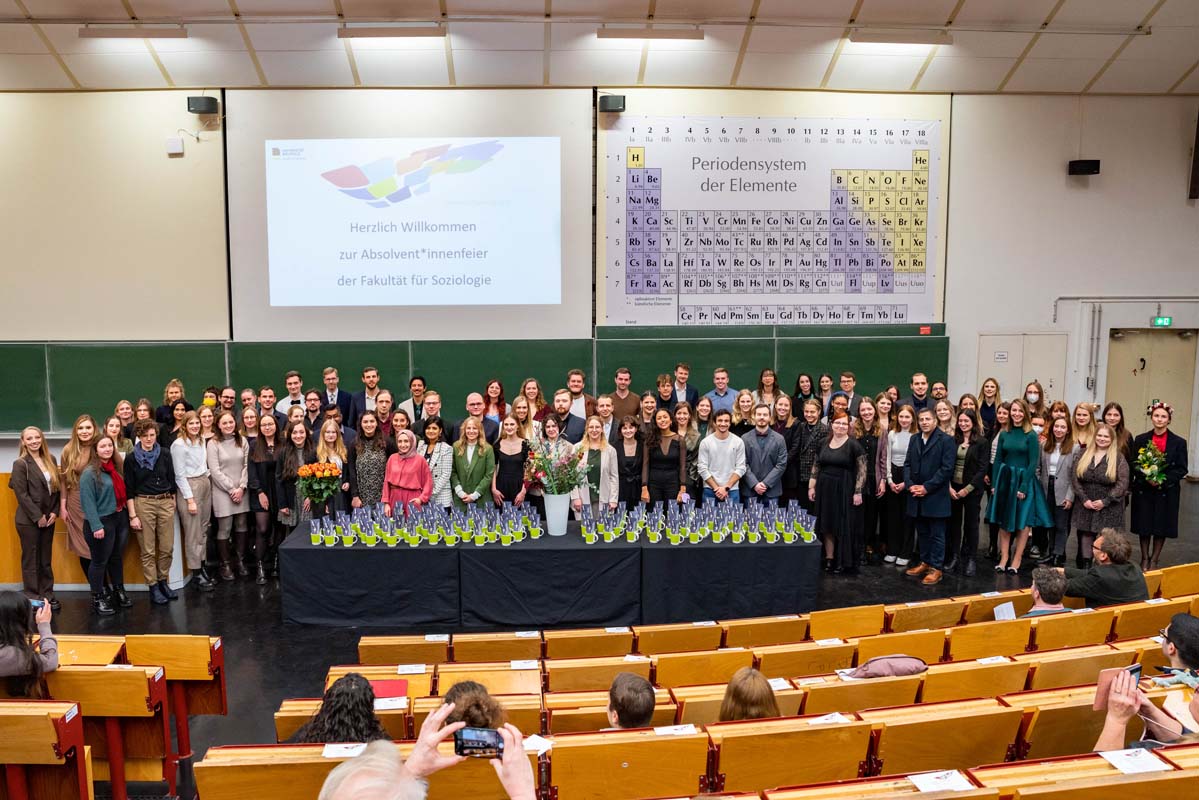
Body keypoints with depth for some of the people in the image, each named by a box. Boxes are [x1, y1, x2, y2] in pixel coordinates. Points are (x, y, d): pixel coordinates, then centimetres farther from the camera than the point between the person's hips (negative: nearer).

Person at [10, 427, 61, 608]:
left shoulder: (50, 459, 7)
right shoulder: (20, 464, -9)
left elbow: (57, 487, 9)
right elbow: (21, 494, -13)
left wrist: (54, 512, -2)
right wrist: (37, 516, -14)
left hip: (48, 518, 5)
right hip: (29, 520, -5)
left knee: (46, 559, 11)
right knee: (31, 559, 4)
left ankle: (47, 594, 20)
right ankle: (33, 598, 13)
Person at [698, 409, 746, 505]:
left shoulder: (738, 442, 2)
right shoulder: (705, 442, 1)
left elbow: (740, 468, -1)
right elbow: (703, 469, -2)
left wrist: (726, 488, -9)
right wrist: (716, 488, -9)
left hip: (732, 491, 0)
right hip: (710, 491, 0)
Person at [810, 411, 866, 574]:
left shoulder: (853, 445, -7)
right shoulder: (824, 444, 8)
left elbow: (862, 470, -10)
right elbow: (816, 467, 13)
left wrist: (858, 492, -15)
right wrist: (811, 487, 7)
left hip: (845, 491, -5)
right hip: (825, 490, 5)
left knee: (845, 527, 1)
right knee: (827, 525, 8)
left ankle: (845, 562, 11)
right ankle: (829, 559, 16)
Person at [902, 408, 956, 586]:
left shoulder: (946, 440, -7)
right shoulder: (914, 439, 12)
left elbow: (947, 469, -13)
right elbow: (907, 464, 12)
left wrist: (927, 487, -15)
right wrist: (910, 484, -4)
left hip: (936, 496, -6)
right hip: (916, 496, 6)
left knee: (937, 534, 2)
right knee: (922, 532, 15)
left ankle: (936, 569, 8)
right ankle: (925, 563, 26)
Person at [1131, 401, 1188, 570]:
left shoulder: (1179, 442, -1)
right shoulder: (1140, 440, 2)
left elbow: (1182, 469, -3)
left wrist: (1163, 480, -17)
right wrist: (1146, 477, -16)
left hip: (1167, 491, -1)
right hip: (1143, 490, 1)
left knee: (1161, 527, 5)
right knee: (1144, 526, 6)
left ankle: (1154, 560, 20)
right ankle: (1144, 559, 22)